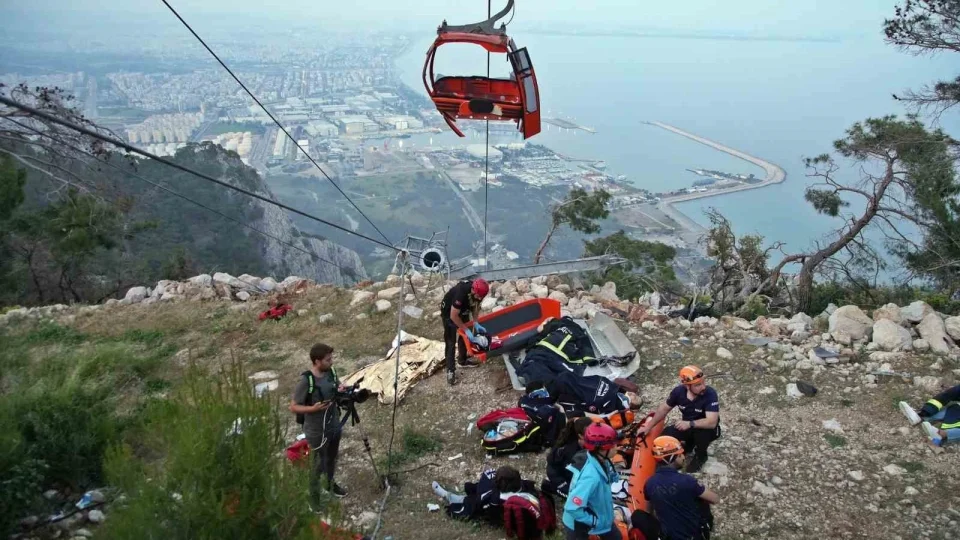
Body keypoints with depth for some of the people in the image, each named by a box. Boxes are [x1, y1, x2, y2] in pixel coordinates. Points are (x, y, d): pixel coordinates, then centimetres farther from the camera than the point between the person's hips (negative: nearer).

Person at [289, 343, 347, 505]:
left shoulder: (331, 372, -8)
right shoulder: (306, 381, -27)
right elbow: (293, 407, -19)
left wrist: (341, 390, -12)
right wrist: (313, 408, -33)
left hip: (335, 425, 6)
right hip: (317, 431, -6)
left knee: (332, 458, 26)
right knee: (319, 463, 11)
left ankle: (330, 483, 51)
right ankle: (314, 495, 34)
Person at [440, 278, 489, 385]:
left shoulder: (478, 291, -22)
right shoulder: (461, 292, -42)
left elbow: (475, 306, -3)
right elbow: (453, 316, -33)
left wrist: (476, 323, -15)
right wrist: (467, 330, -27)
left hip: (463, 310, 7)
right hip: (449, 312, -7)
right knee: (451, 342, -7)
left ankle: (462, 360, 34)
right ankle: (450, 371, -3)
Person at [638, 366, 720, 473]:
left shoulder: (710, 394, -31)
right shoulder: (679, 391, -17)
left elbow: (712, 422, -39)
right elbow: (664, 408, 0)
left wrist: (690, 424, -47)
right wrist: (649, 426, -2)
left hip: (705, 428, -4)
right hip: (687, 426, 4)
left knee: (702, 431, -38)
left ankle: (700, 456, -3)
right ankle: (689, 443, 15)